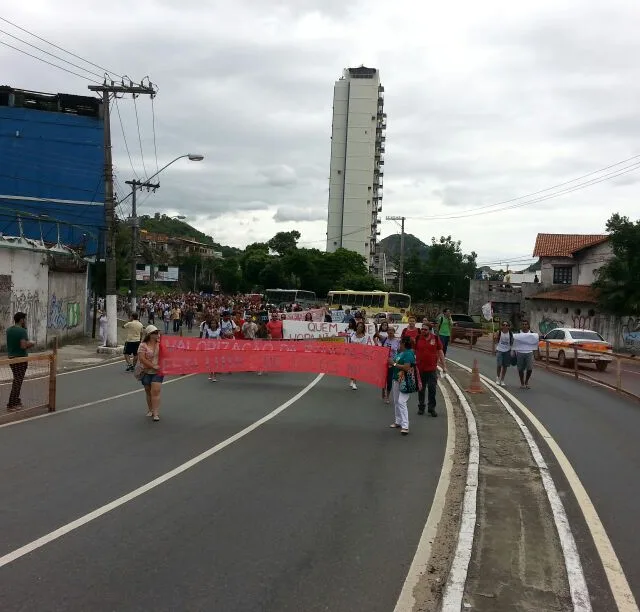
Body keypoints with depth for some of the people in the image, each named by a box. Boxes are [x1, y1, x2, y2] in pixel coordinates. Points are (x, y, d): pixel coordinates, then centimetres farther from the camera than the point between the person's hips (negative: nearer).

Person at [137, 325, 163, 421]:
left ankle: (156, 413, -11)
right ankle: (150, 410, 31)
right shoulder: (143, 345, -5)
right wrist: (153, 366, -18)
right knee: (148, 392, 13)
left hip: (157, 372, 0)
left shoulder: (160, 344, 4)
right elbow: (142, 358, -15)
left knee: (155, 391, -11)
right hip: (146, 372, 0)